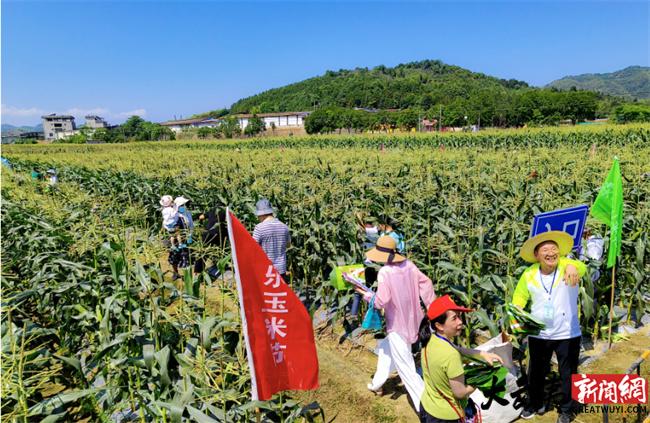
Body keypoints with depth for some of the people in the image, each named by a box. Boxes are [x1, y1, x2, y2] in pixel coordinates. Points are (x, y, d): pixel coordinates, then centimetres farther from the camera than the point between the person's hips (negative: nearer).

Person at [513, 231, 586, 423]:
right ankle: (535, 404, 42)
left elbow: (582, 268, -38)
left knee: (568, 375, 15)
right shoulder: (529, 275, -7)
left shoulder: (567, 266, -16)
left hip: (567, 335, -2)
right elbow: (519, 298, 3)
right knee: (536, 373, 19)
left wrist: (573, 267, -63)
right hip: (538, 335, 2)